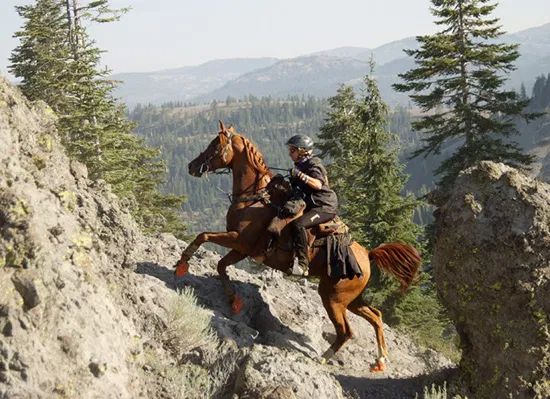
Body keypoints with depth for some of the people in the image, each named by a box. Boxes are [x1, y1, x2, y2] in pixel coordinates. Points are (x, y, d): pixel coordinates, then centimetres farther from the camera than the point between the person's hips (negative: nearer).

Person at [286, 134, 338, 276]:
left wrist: (300, 175, -35)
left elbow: (318, 184, -28)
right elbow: (297, 189, 28)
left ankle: (303, 265, -34)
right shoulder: (301, 165, 19)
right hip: (312, 206, 11)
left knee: (298, 224, -31)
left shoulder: (313, 164, -10)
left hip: (325, 207, -11)